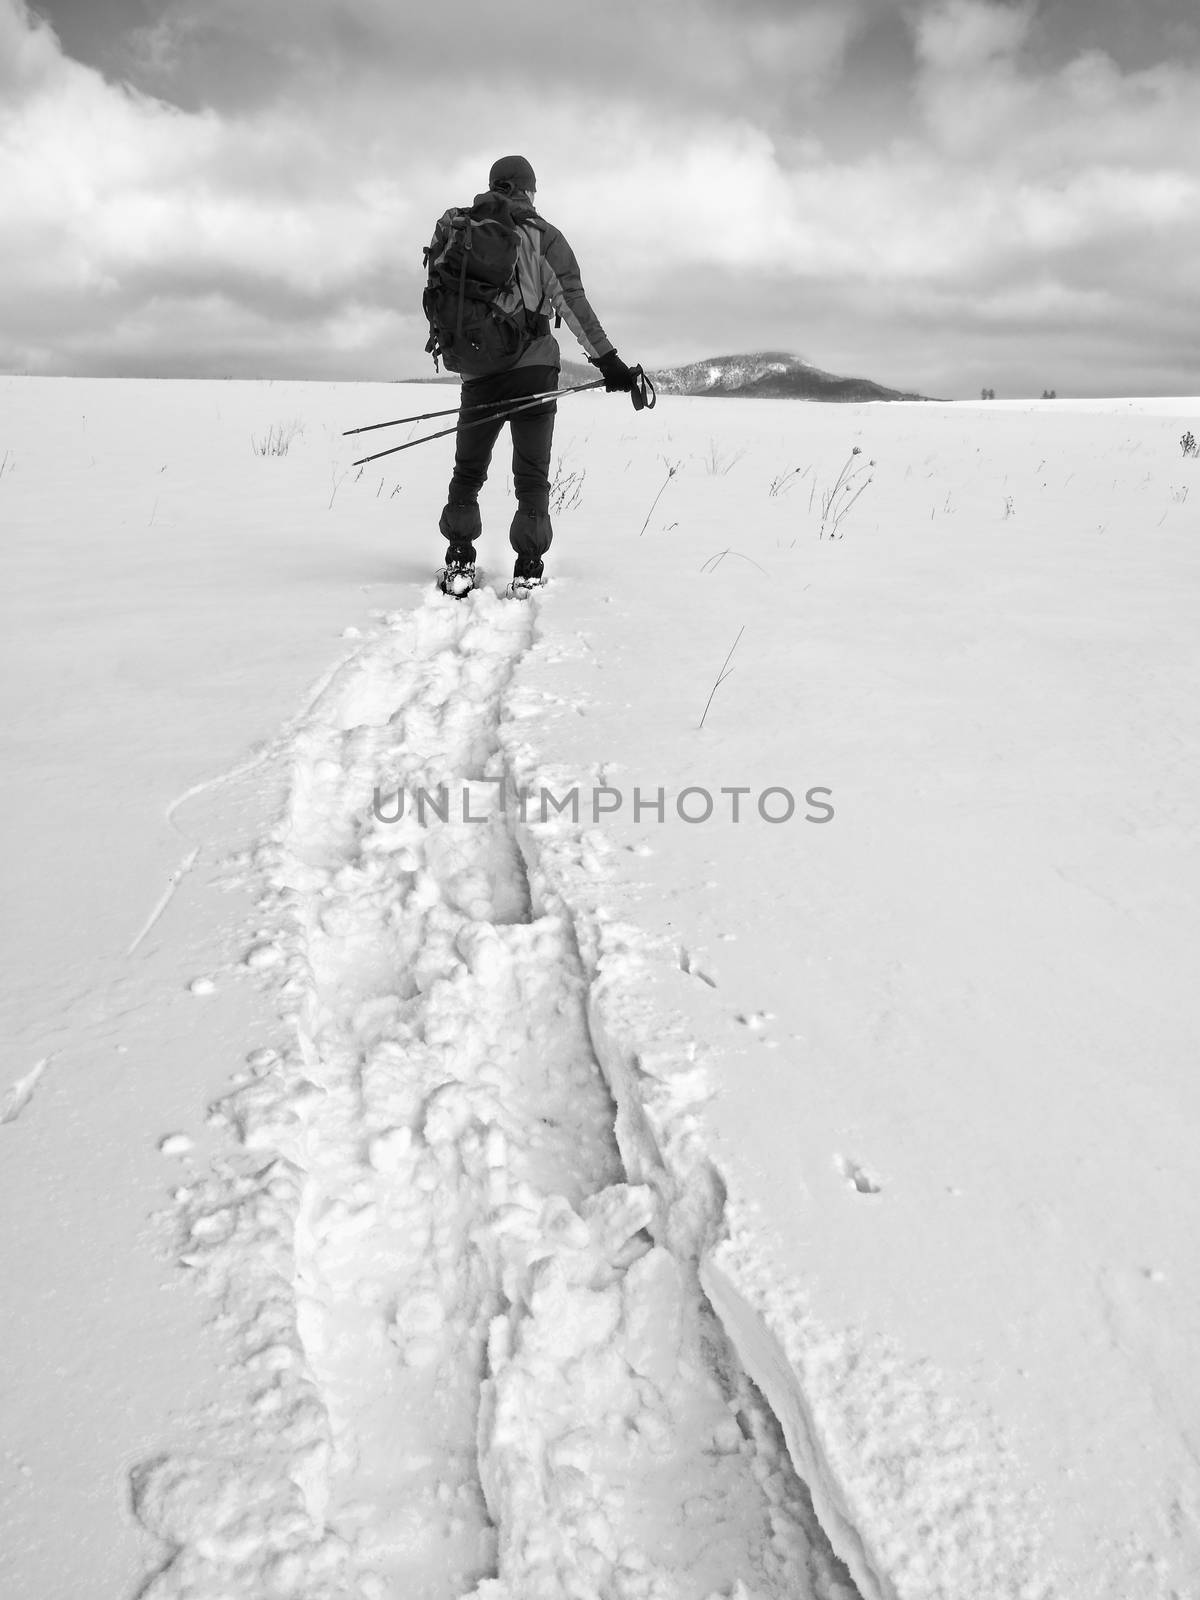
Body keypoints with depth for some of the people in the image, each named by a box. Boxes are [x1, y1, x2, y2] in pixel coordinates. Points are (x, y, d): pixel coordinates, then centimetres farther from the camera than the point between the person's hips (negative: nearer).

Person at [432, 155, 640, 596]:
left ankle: (458, 565, 10)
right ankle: (528, 569, 1)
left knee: (468, 470, 15)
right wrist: (607, 359, -8)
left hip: (478, 372, 3)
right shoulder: (541, 236, -2)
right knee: (532, 475, 6)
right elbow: (573, 302, -8)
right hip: (533, 367, -2)